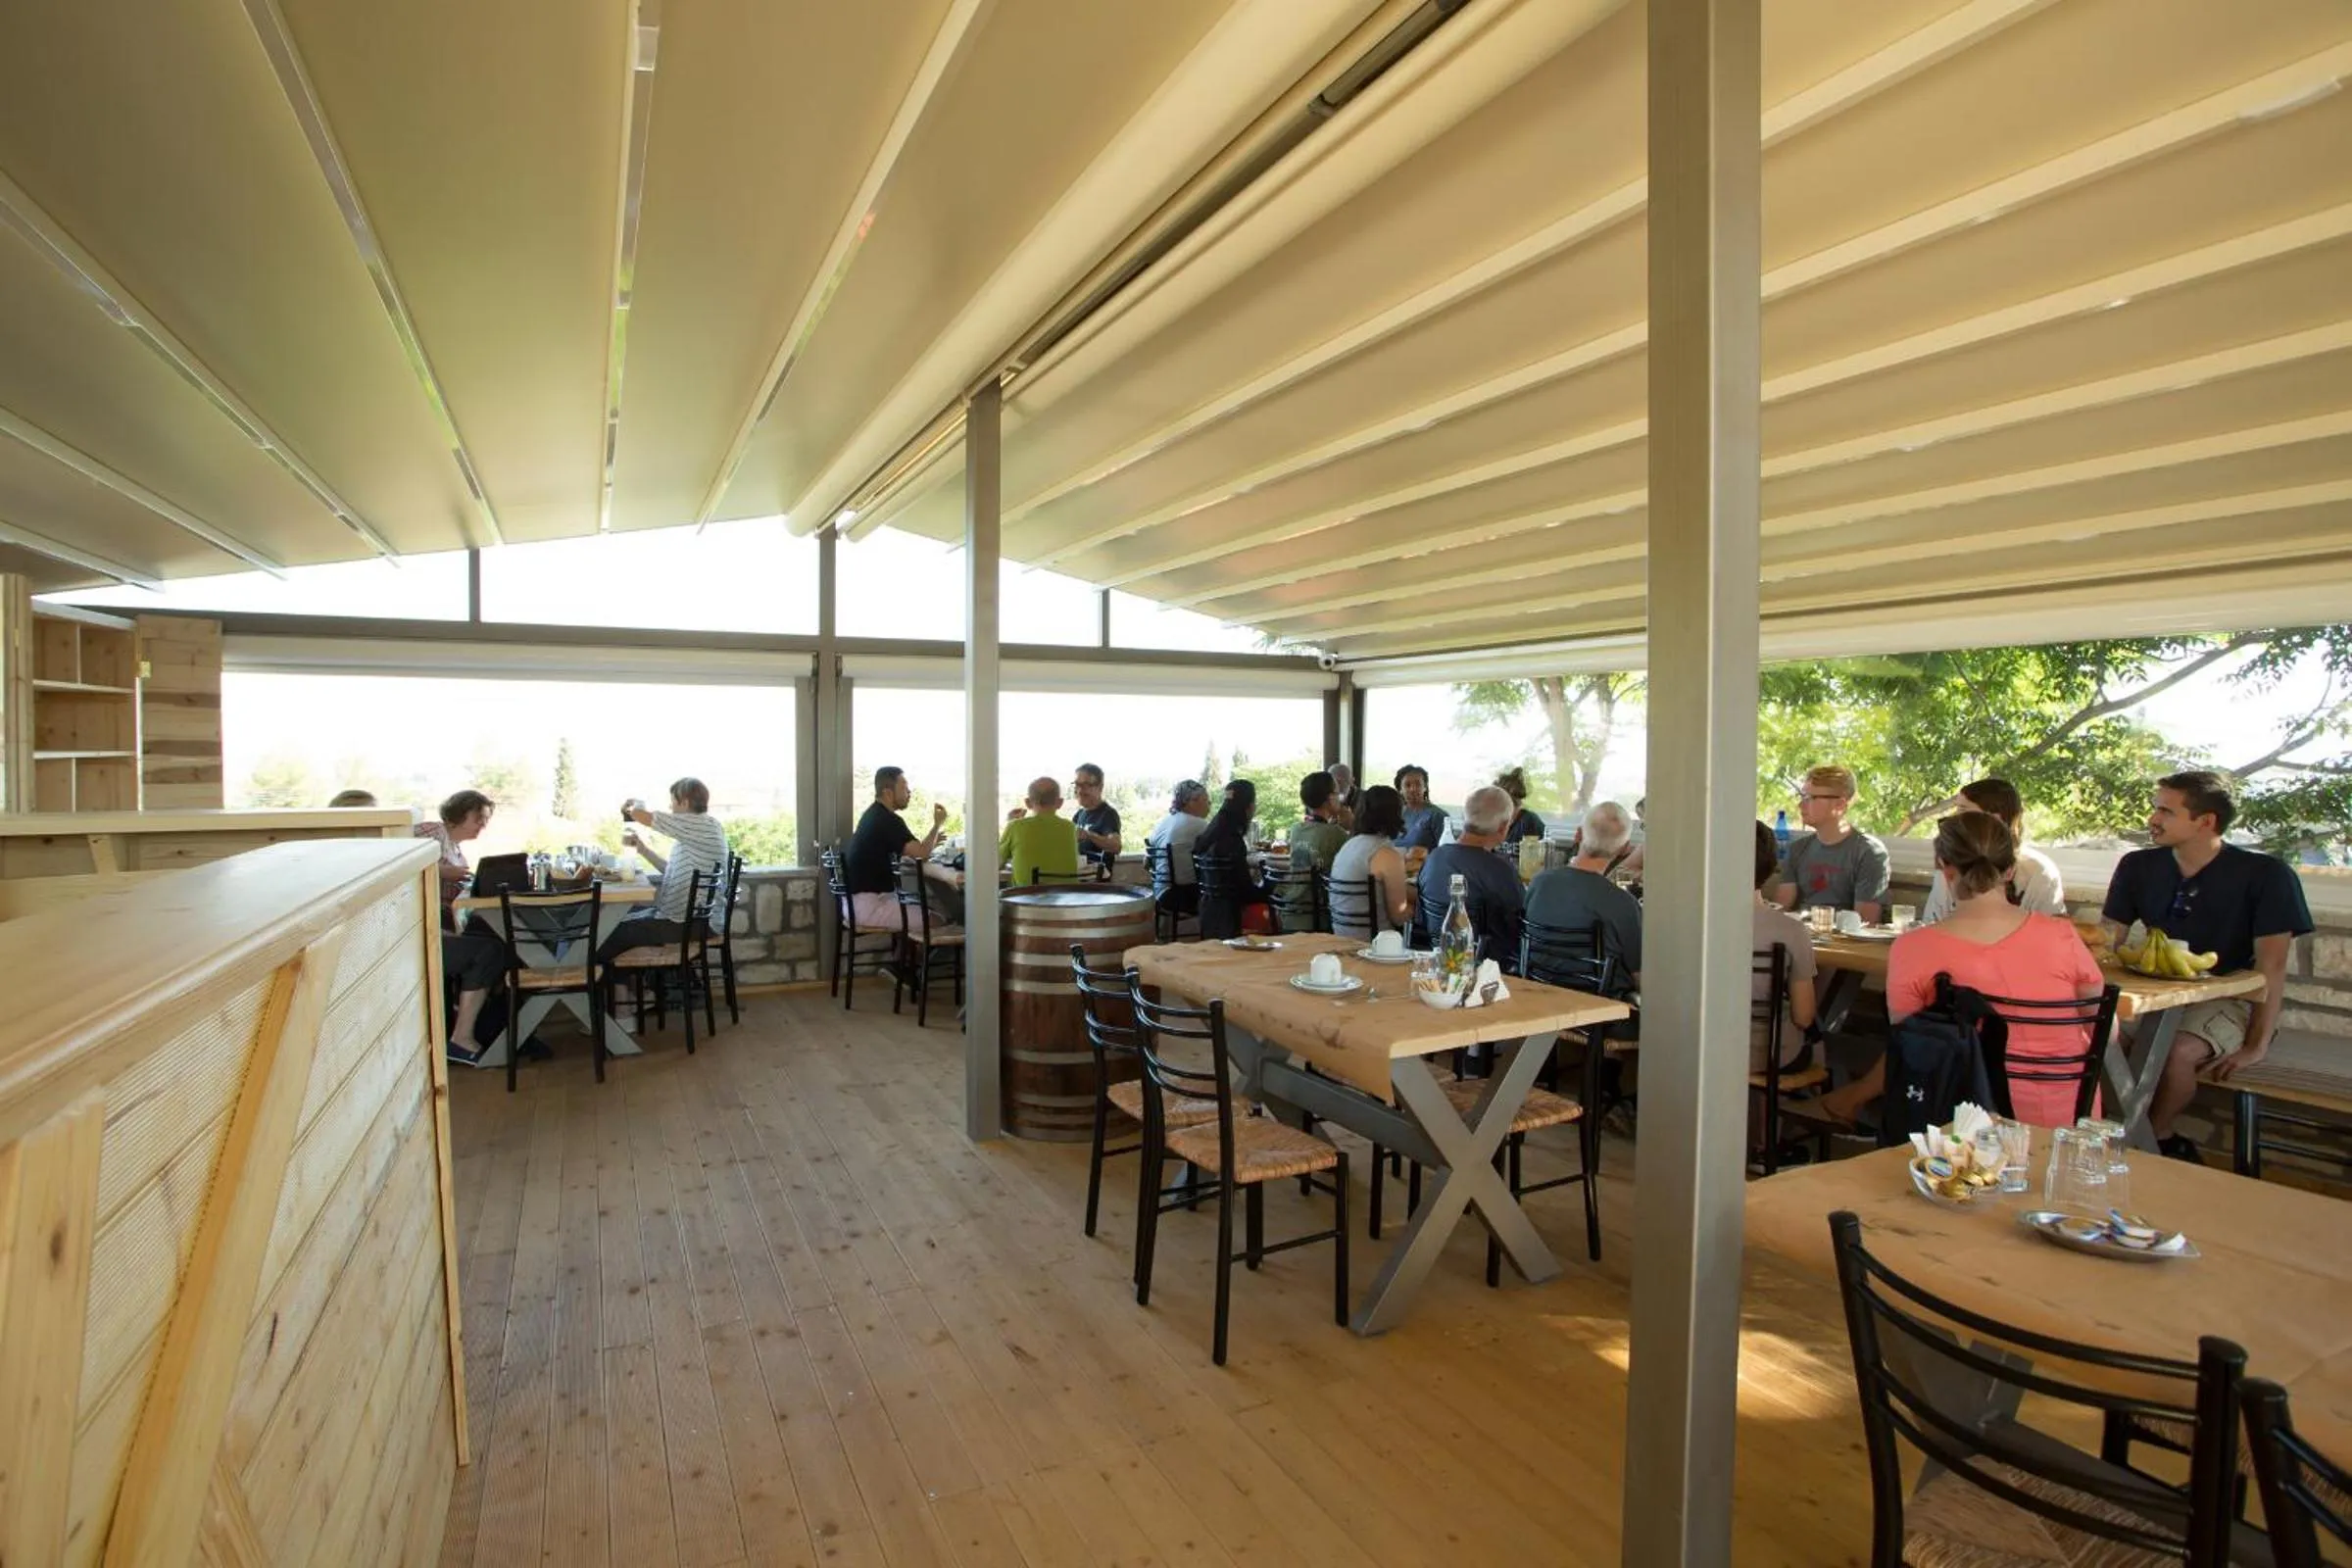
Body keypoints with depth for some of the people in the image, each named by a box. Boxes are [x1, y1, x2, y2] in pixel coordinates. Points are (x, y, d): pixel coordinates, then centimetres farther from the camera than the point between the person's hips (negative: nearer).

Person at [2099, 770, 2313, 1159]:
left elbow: (2272, 966, -13)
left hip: (2228, 999, -4)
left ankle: (2151, 1138, -3)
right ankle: (2165, 1142, -6)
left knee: (2178, 1052, -33)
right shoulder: (2138, 867, 2)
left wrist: (2257, 1046, -16)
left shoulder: (2266, 875, -10)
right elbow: (2106, 941, 3)